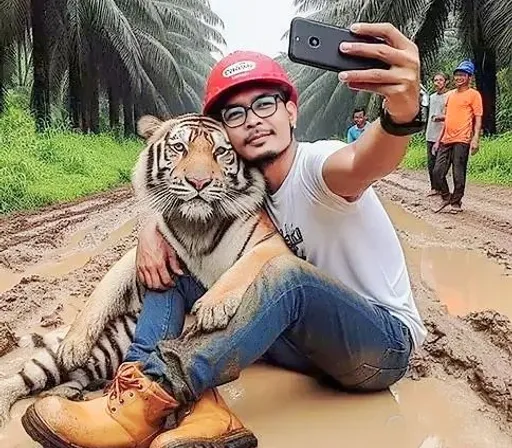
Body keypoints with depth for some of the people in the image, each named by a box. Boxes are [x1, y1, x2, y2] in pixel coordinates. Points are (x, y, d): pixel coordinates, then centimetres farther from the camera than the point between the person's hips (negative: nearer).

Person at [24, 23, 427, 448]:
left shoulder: (315, 165, -19)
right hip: (314, 338, 6)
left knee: (287, 274, -39)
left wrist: (402, 111, -64)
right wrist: (153, 228, -14)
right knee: (169, 270, -6)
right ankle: (198, 408, -28)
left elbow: (364, 162, -42)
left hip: (384, 342, -5)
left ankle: (142, 412, -35)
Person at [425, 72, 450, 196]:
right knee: (431, 163, 8)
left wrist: (442, 117, -24)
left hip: (442, 136, -7)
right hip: (430, 135, 7)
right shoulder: (432, 96, 17)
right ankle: (434, 188, 16)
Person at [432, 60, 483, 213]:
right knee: (438, 172, 3)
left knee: (458, 175, -3)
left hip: (461, 141, -6)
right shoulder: (451, 95, 19)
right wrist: (438, 140, 19)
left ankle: (456, 202, 11)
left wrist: (475, 139, -18)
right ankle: (446, 197, 20)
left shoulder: (474, 94, 0)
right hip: (446, 141, 6)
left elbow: (478, 118, -6)